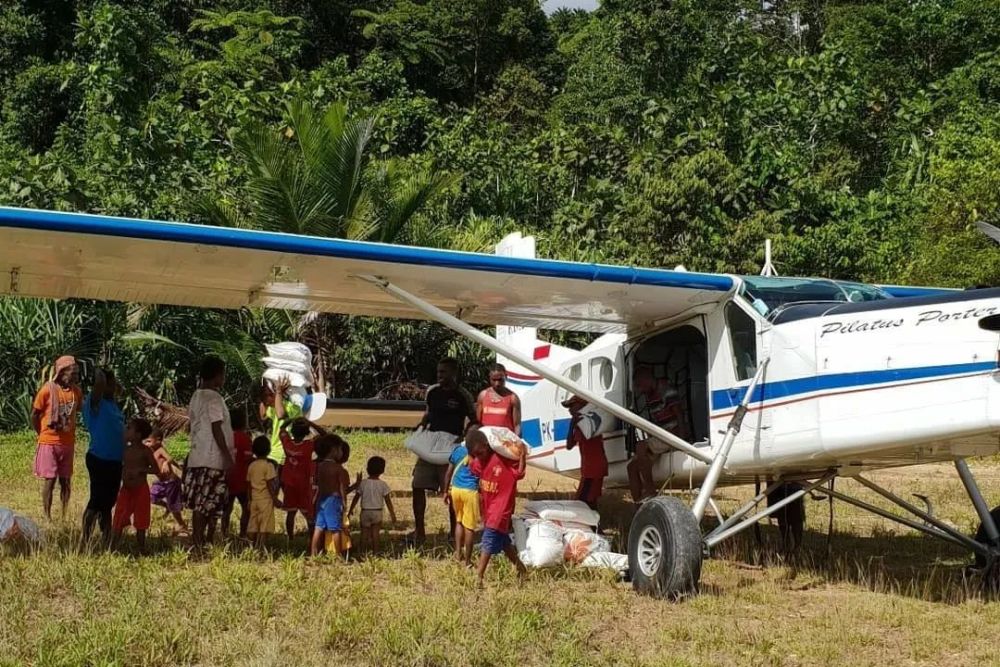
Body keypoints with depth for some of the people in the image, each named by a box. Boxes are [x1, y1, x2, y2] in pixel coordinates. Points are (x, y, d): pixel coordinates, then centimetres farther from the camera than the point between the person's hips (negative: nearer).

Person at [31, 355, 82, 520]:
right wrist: (42, 434, 7)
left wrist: (70, 433, 11)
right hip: (49, 443, -4)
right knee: (49, 480, 0)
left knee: (65, 481, 9)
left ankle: (65, 517, 16)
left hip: (68, 443, 4)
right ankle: (47, 518, 7)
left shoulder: (76, 391, 0)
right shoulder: (48, 390, -13)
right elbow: (34, 415, -3)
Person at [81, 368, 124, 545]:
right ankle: (83, 542, -1)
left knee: (107, 502, 15)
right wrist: (100, 372, -11)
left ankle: (107, 541, 23)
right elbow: (99, 383, -29)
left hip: (115, 461, 8)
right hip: (99, 460, -8)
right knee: (97, 501, -6)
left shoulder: (112, 403, 13)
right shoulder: (95, 402, -12)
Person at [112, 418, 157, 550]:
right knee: (118, 521, 1)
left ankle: (141, 549, 16)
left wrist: (140, 470, -22)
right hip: (125, 489, 4)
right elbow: (121, 466, 16)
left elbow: (156, 469, -11)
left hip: (140, 490, -4)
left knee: (140, 522, 6)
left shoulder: (145, 451, -9)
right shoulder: (125, 449, 3)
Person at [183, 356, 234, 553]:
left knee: (201, 505, 12)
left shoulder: (197, 396, 15)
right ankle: (198, 544, -5)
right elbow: (216, 429, -18)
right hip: (213, 459, -9)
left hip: (197, 457, 9)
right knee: (206, 505, -6)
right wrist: (228, 456, -15)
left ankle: (198, 541, 15)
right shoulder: (214, 398, -13)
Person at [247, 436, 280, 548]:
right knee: (264, 527, -6)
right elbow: (269, 484, -13)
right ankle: (260, 547, -13)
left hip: (254, 500, 6)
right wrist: (275, 499, -9)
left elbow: (249, 484, 12)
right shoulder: (268, 466, -10)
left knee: (253, 527, 9)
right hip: (266, 500, -6)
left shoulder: (251, 466, 8)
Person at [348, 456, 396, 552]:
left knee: (364, 533, 8)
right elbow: (388, 501, -4)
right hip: (377, 512, 0)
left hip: (365, 511, 0)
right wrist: (392, 514, 5)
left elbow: (356, 498, 1)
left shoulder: (363, 483, -4)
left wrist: (351, 510, 13)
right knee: (375, 534, 6)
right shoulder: (383, 485, -6)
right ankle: (375, 551, 6)